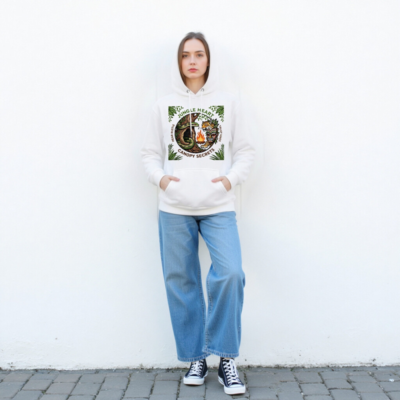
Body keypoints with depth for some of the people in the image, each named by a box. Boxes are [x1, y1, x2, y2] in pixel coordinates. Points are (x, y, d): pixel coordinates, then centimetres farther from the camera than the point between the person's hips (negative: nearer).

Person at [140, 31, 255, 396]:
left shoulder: (229, 102, 10)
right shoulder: (164, 105, 11)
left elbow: (246, 150, 10)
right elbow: (150, 152, 14)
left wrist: (231, 178, -6)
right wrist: (160, 177, -5)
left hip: (219, 206, -1)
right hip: (174, 208, 1)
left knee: (230, 273, -17)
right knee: (180, 281, 4)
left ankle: (226, 358, -1)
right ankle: (195, 358, 19)